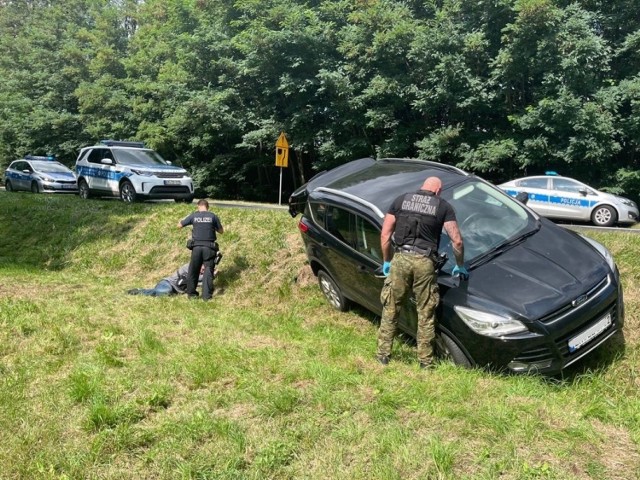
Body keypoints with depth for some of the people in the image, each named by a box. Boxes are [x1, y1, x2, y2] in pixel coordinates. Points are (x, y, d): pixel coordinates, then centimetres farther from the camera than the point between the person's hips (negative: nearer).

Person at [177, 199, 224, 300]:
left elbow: (179, 225, 12)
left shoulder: (193, 216, 2)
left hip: (196, 247, 1)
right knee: (208, 270, 3)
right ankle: (207, 295, -1)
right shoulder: (213, 216, 1)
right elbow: (221, 231, 9)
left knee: (193, 270, 14)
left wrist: (189, 215, 21)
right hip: (209, 247, -1)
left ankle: (191, 293, 22)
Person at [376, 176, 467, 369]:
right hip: (425, 262, -1)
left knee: (390, 309, 14)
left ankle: (383, 354, 22)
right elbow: (457, 241, 4)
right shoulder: (443, 206, 8)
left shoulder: (401, 200, 12)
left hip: (401, 258, 1)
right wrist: (460, 266, 19)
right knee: (426, 314, 11)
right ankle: (425, 360, 19)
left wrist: (386, 261, 19)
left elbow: (385, 235, 8)